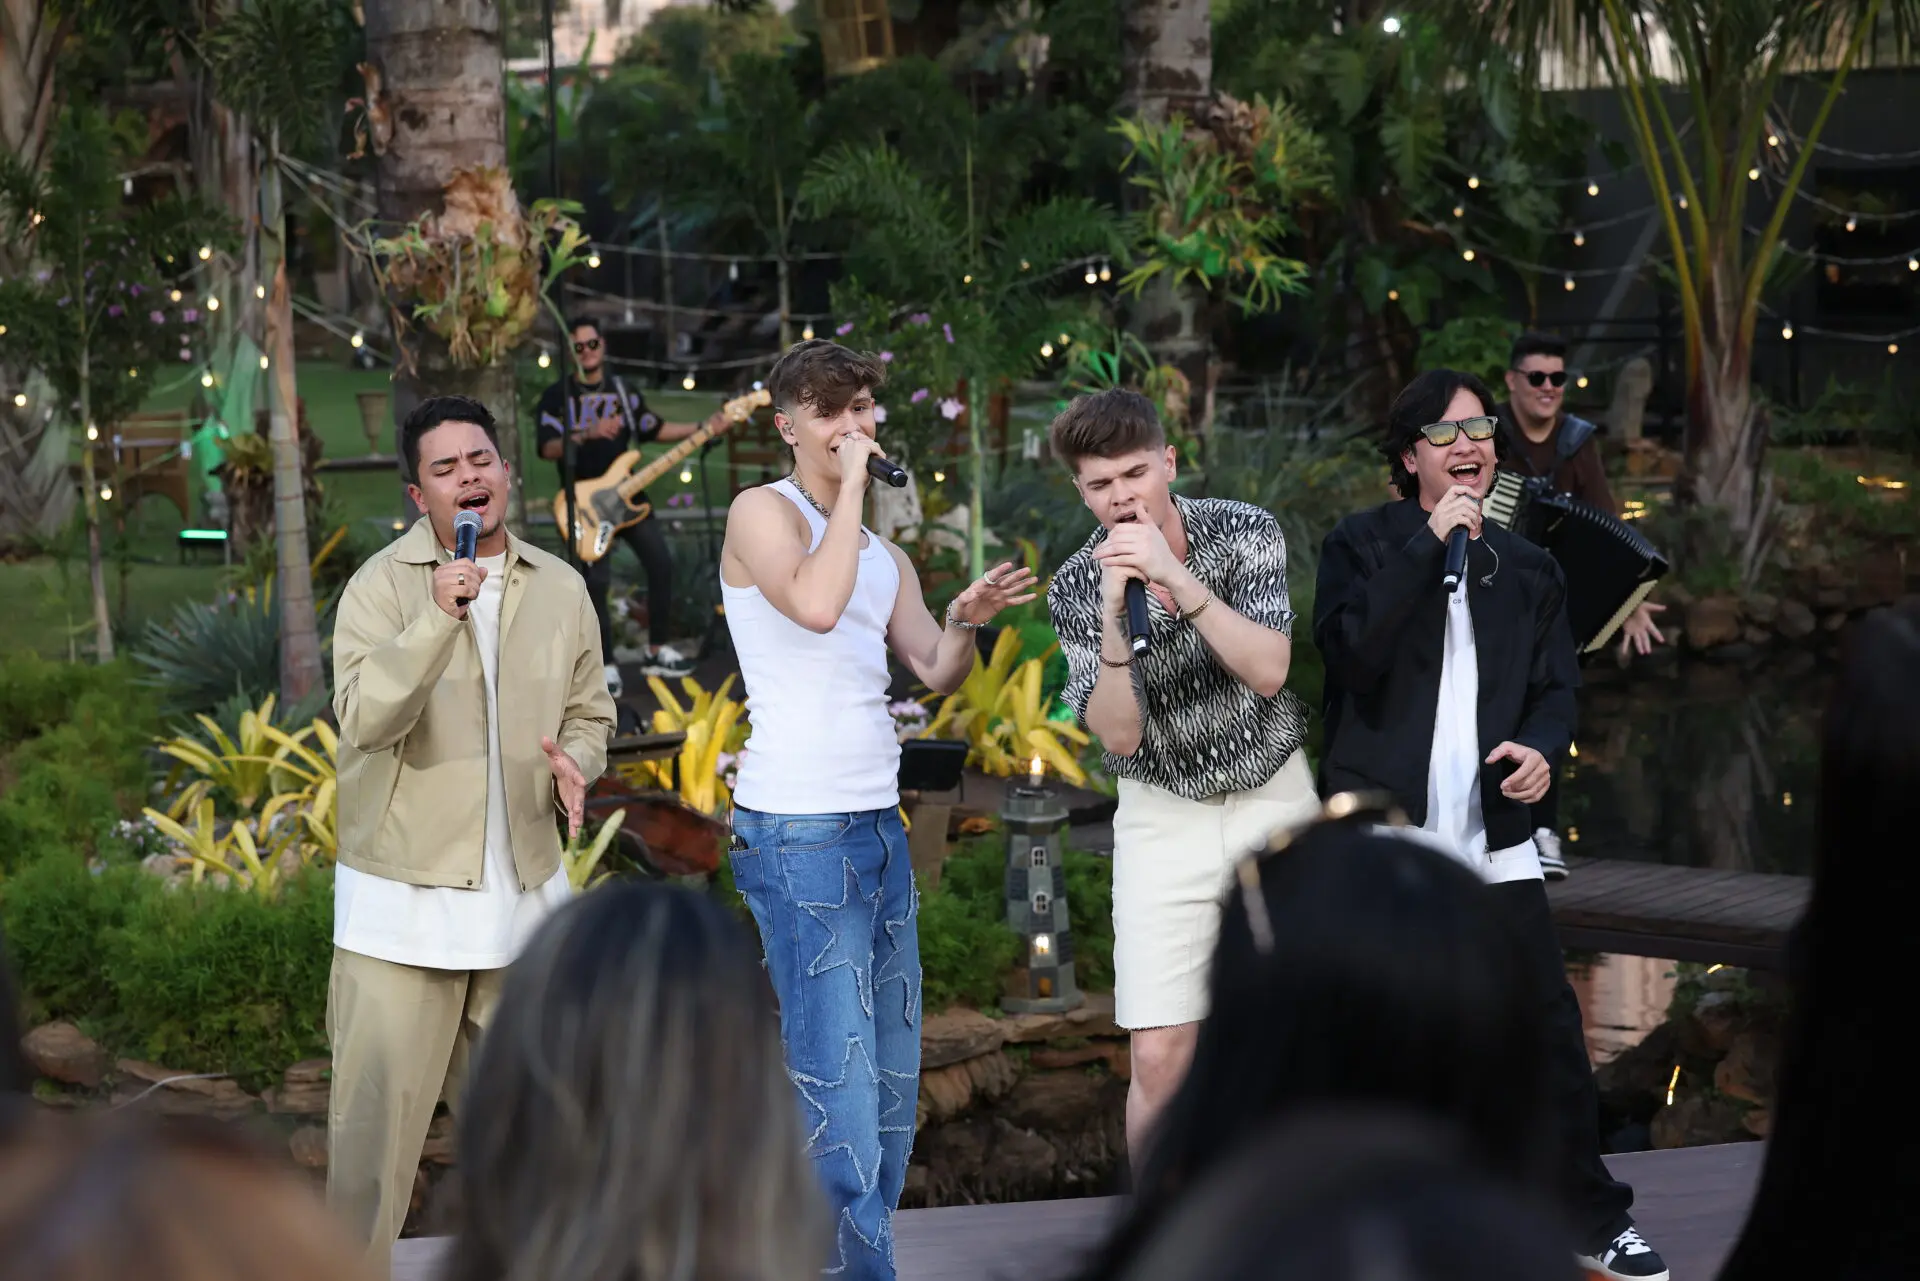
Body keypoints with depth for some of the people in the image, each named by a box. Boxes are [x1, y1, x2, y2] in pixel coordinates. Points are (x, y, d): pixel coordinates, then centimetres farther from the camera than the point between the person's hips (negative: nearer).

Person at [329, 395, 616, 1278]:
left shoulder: (560, 589, 7)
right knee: (378, 1107, -6)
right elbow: (365, 718, -20)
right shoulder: (382, 587, -7)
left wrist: (575, 761, -5)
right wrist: (437, 617, -30)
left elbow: (590, 711, 17)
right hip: (403, 897, -4)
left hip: (523, 890, 4)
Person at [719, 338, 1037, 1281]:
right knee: (837, 1078, -10)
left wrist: (967, 622, -9)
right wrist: (851, 484, -17)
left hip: (877, 824, 8)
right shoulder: (765, 512, -5)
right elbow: (816, 605, -24)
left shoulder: (884, 554, 17)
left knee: (891, 1075, 10)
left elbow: (937, 673, 12)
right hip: (797, 834, -8)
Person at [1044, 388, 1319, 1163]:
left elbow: (1269, 671, -21)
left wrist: (1177, 578, -30)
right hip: (1163, 817, 0)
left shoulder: (1246, 533, -10)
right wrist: (1115, 614, -28)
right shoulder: (1076, 588, -8)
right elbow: (1119, 734, -15)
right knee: (1158, 1059, -8)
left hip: (1275, 800, 0)